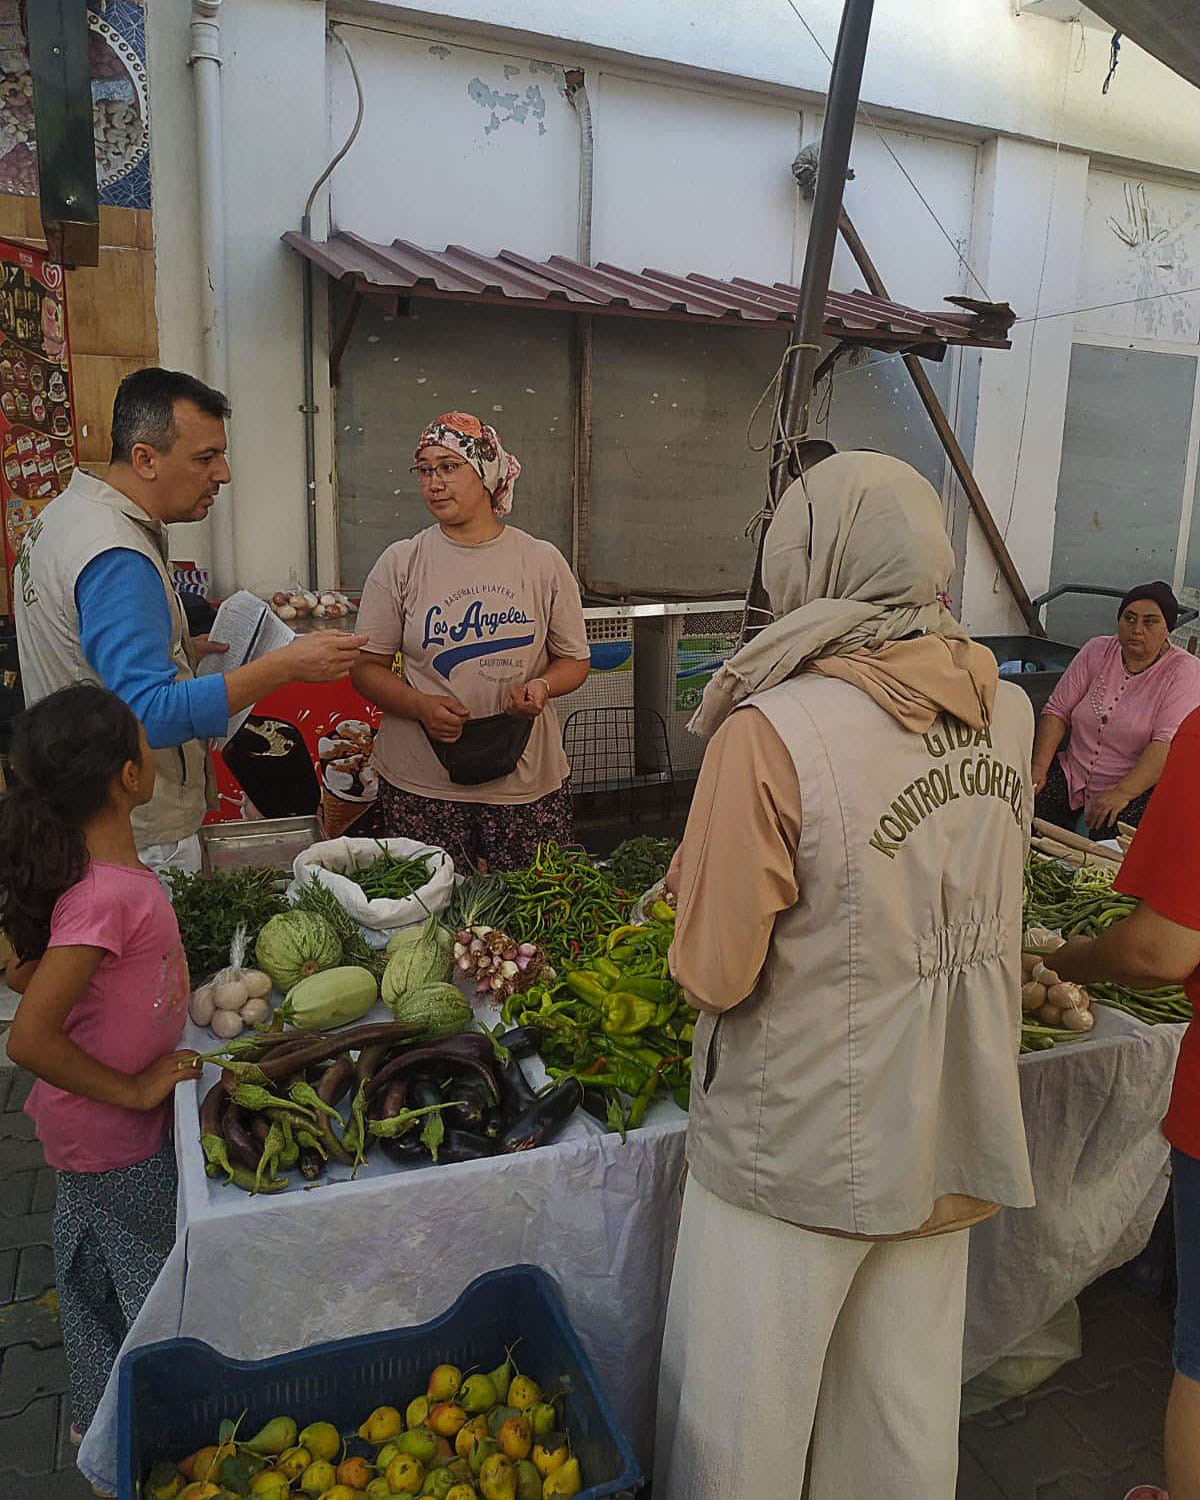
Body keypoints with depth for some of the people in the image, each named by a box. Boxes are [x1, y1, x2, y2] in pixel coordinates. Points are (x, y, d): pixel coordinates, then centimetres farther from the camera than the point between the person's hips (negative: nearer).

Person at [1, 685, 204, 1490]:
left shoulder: (77, 866, -7)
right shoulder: (110, 895, -35)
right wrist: (132, 1089, -23)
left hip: (94, 1124, 9)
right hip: (117, 1138, -9)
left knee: (96, 1271, 27)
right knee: (157, 1284, 14)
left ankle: (100, 1420, 50)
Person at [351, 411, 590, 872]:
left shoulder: (542, 561, 3)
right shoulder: (400, 563, 2)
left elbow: (573, 660, 11)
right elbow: (367, 667, 3)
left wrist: (542, 686, -12)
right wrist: (421, 706, -15)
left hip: (528, 782, 1)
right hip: (420, 786, 0)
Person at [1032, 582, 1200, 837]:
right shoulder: (1096, 651, 5)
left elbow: (1167, 744, -18)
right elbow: (1058, 710, 2)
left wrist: (1122, 793, -28)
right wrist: (1039, 768, -11)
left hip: (1138, 787, -4)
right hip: (1072, 775, 4)